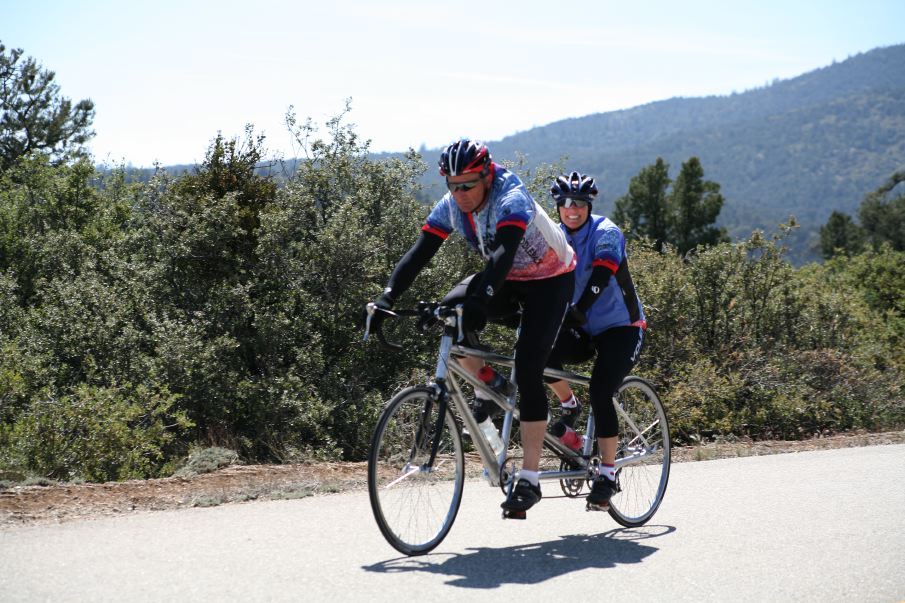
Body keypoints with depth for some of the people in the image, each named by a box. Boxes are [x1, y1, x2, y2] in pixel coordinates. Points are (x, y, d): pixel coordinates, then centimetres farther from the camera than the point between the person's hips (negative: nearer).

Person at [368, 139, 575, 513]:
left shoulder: (512, 201, -31)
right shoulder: (450, 207, -12)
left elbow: (503, 252, -46)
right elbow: (419, 253, -18)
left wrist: (480, 299, -61)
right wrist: (387, 297, -31)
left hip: (550, 281, -6)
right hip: (508, 281, 6)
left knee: (527, 372, -19)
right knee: (447, 312, -22)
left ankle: (528, 480, -16)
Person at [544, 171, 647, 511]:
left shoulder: (605, 233, -14)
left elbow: (601, 276, -31)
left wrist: (579, 307, -47)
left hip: (620, 327, -4)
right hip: (583, 329, 4)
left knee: (600, 394, -21)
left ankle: (607, 475, -9)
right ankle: (569, 407, 1)